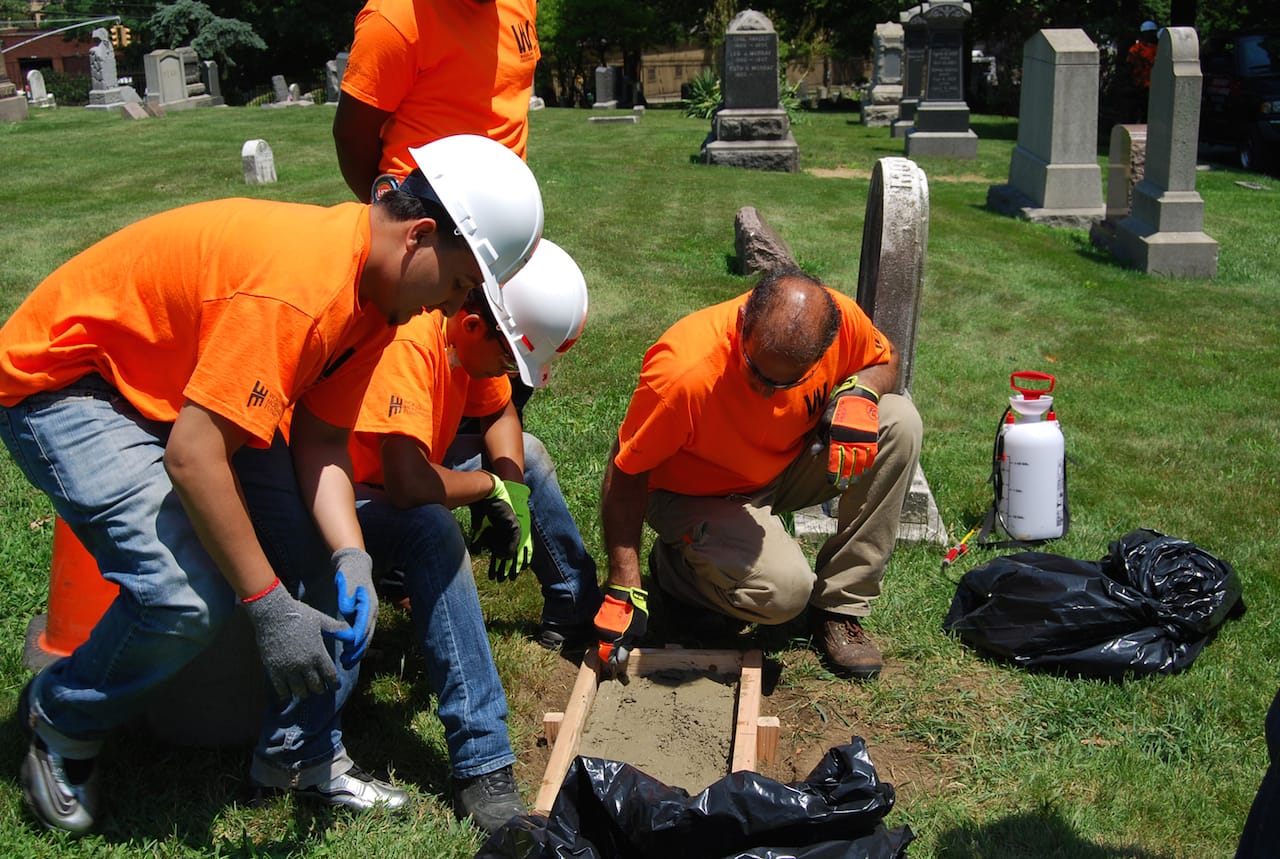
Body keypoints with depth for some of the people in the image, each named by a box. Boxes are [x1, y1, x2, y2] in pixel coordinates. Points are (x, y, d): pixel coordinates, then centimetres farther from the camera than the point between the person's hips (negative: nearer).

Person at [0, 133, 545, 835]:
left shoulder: (376, 290, -5)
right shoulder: (299, 284, -35)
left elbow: (319, 438, -5)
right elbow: (191, 456, -36)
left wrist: (350, 556, -20)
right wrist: (269, 605, -30)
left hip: (182, 378, 9)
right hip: (60, 383, -8)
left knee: (321, 554, -5)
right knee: (186, 597, -23)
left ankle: (302, 757, 10)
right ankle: (59, 720, 7)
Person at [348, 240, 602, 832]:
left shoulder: (476, 336, -7)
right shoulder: (410, 342, -34)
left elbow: (497, 413, 10)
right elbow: (408, 485, -41)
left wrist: (514, 490, -9)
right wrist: (490, 485, -21)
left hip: (402, 477, 10)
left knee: (527, 453, 15)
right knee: (432, 529, -37)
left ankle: (574, 616, 27)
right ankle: (481, 772, -36)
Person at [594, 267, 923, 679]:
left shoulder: (841, 319, -24)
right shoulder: (683, 371, -36)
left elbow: (884, 361, 1)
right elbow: (625, 474, -23)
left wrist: (858, 393, -24)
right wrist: (624, 589, -25)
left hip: (789, 467, 5)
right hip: (698, 495, -5)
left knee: (900, 423, -18)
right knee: (783, 590, -30)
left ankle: (839, 606, -8)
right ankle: (677, 565, 6)